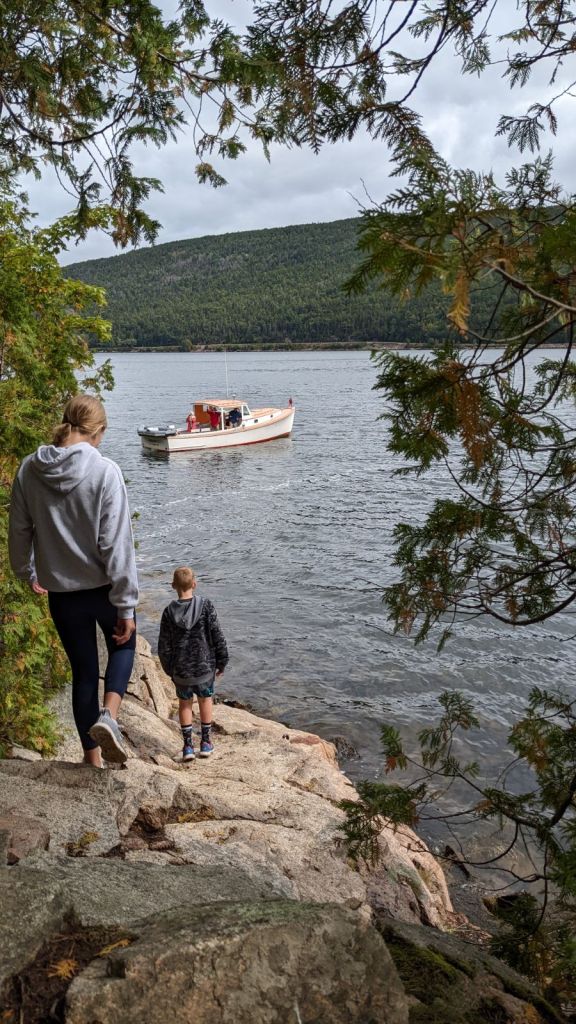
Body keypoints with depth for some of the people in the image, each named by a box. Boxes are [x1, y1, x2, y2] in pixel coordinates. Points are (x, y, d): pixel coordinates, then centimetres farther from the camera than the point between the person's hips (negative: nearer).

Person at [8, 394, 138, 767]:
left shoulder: (29, 470, -4)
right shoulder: (105, 471, -17)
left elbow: (19, 531, 6)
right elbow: (117, 544, -18)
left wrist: (28, 573, 25)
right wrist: (126, 606, -13)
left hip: (62, 592, 3)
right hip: (104, 587, -3)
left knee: (83, 670, 18)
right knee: (123, 646, 25)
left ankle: (93, 759, 26)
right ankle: (108, 716, 0)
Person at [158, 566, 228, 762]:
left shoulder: (169, 612, -9)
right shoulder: (206, 606, -12)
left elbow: (164, 647, -3)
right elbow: (217, 637, -9)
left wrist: (169, 669, 12)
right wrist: (222, 662, 3)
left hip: (180, 670, 0)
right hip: (205, 666, 0)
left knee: (184, 703, 18)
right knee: (205, 699, 20)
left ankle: (188, 745, 17)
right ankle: (206, 742, 26)